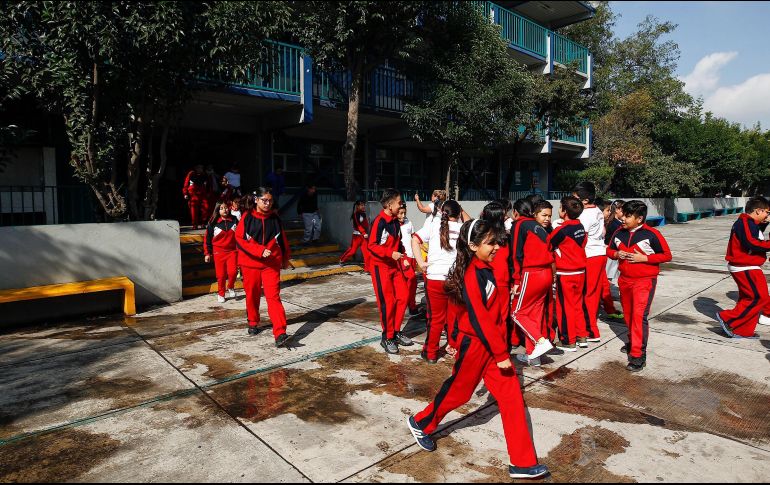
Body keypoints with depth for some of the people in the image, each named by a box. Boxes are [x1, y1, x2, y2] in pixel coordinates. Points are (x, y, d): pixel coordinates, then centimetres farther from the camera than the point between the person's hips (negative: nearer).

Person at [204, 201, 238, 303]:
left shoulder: (234, 221, 3)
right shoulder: (213, 223, -2)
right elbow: (207, 239, 3)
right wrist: (207, 253, 2)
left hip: (232, 251, 1)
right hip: (218, 252, -1)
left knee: (232, 272, -15)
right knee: (221, 275, 2)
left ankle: (230, 288, 14)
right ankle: (220, 294, 22)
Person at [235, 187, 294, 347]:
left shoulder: (275, 218, 2)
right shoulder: (247, 217, -5)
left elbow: (282, 239, 12)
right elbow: (239, 239, -11)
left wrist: (285, 259, 19)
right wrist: (259, 250, -22)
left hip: (272, 264, 0)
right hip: (250, 263, 0)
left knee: (273, 297, -9)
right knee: (252, 295, 15)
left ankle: (280, 334, -15)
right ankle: (253, 323, 40)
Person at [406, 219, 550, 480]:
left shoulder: (486, 269, 6)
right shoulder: (472, 275, -23)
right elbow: (479, 318, -25)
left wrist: (501, 346, 19)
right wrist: (501, 353, -21)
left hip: (492, 343, 8)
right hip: (474, 343, -8)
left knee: (511, 396, 6)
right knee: (458, 390, 12)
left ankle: (522, 462, 16)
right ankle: (420, 423, 38)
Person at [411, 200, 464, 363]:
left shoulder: (434, 225, 3)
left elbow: (415, 240, -6)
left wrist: (421, 263, -6)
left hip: (435, 278, -1)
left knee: (436, 317, 11)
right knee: (454, 317, 16)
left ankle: (430, 353, 21)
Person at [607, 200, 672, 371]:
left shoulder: (651, 234, -13)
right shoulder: (619, 233, 2)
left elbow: (667, 255, -8)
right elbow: (610, 250, 14)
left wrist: (644, 258, -19)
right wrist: (617, 254, -8)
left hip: (644, 280, -6)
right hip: (624, 279, 6)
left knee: (639, 315, -14)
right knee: (628, 314, 17)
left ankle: (638, 355, -9)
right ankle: (633, 342, 39)